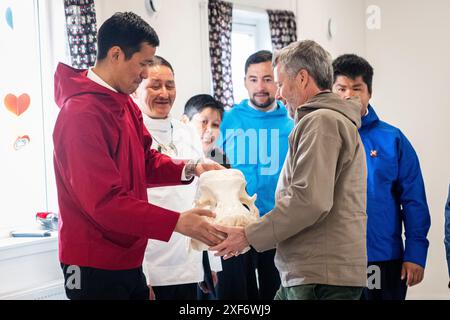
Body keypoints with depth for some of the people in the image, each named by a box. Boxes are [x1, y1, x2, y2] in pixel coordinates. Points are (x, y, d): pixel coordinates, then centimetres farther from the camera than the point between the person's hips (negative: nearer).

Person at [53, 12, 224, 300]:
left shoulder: (125, 103, 10)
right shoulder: (82, 115, -21)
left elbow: (146, 161, 15)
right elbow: (104, 201, -25)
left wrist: (190, 169, -4)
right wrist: (176, 222, -26)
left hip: (127, 260, 9)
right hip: (95, 267, -9)